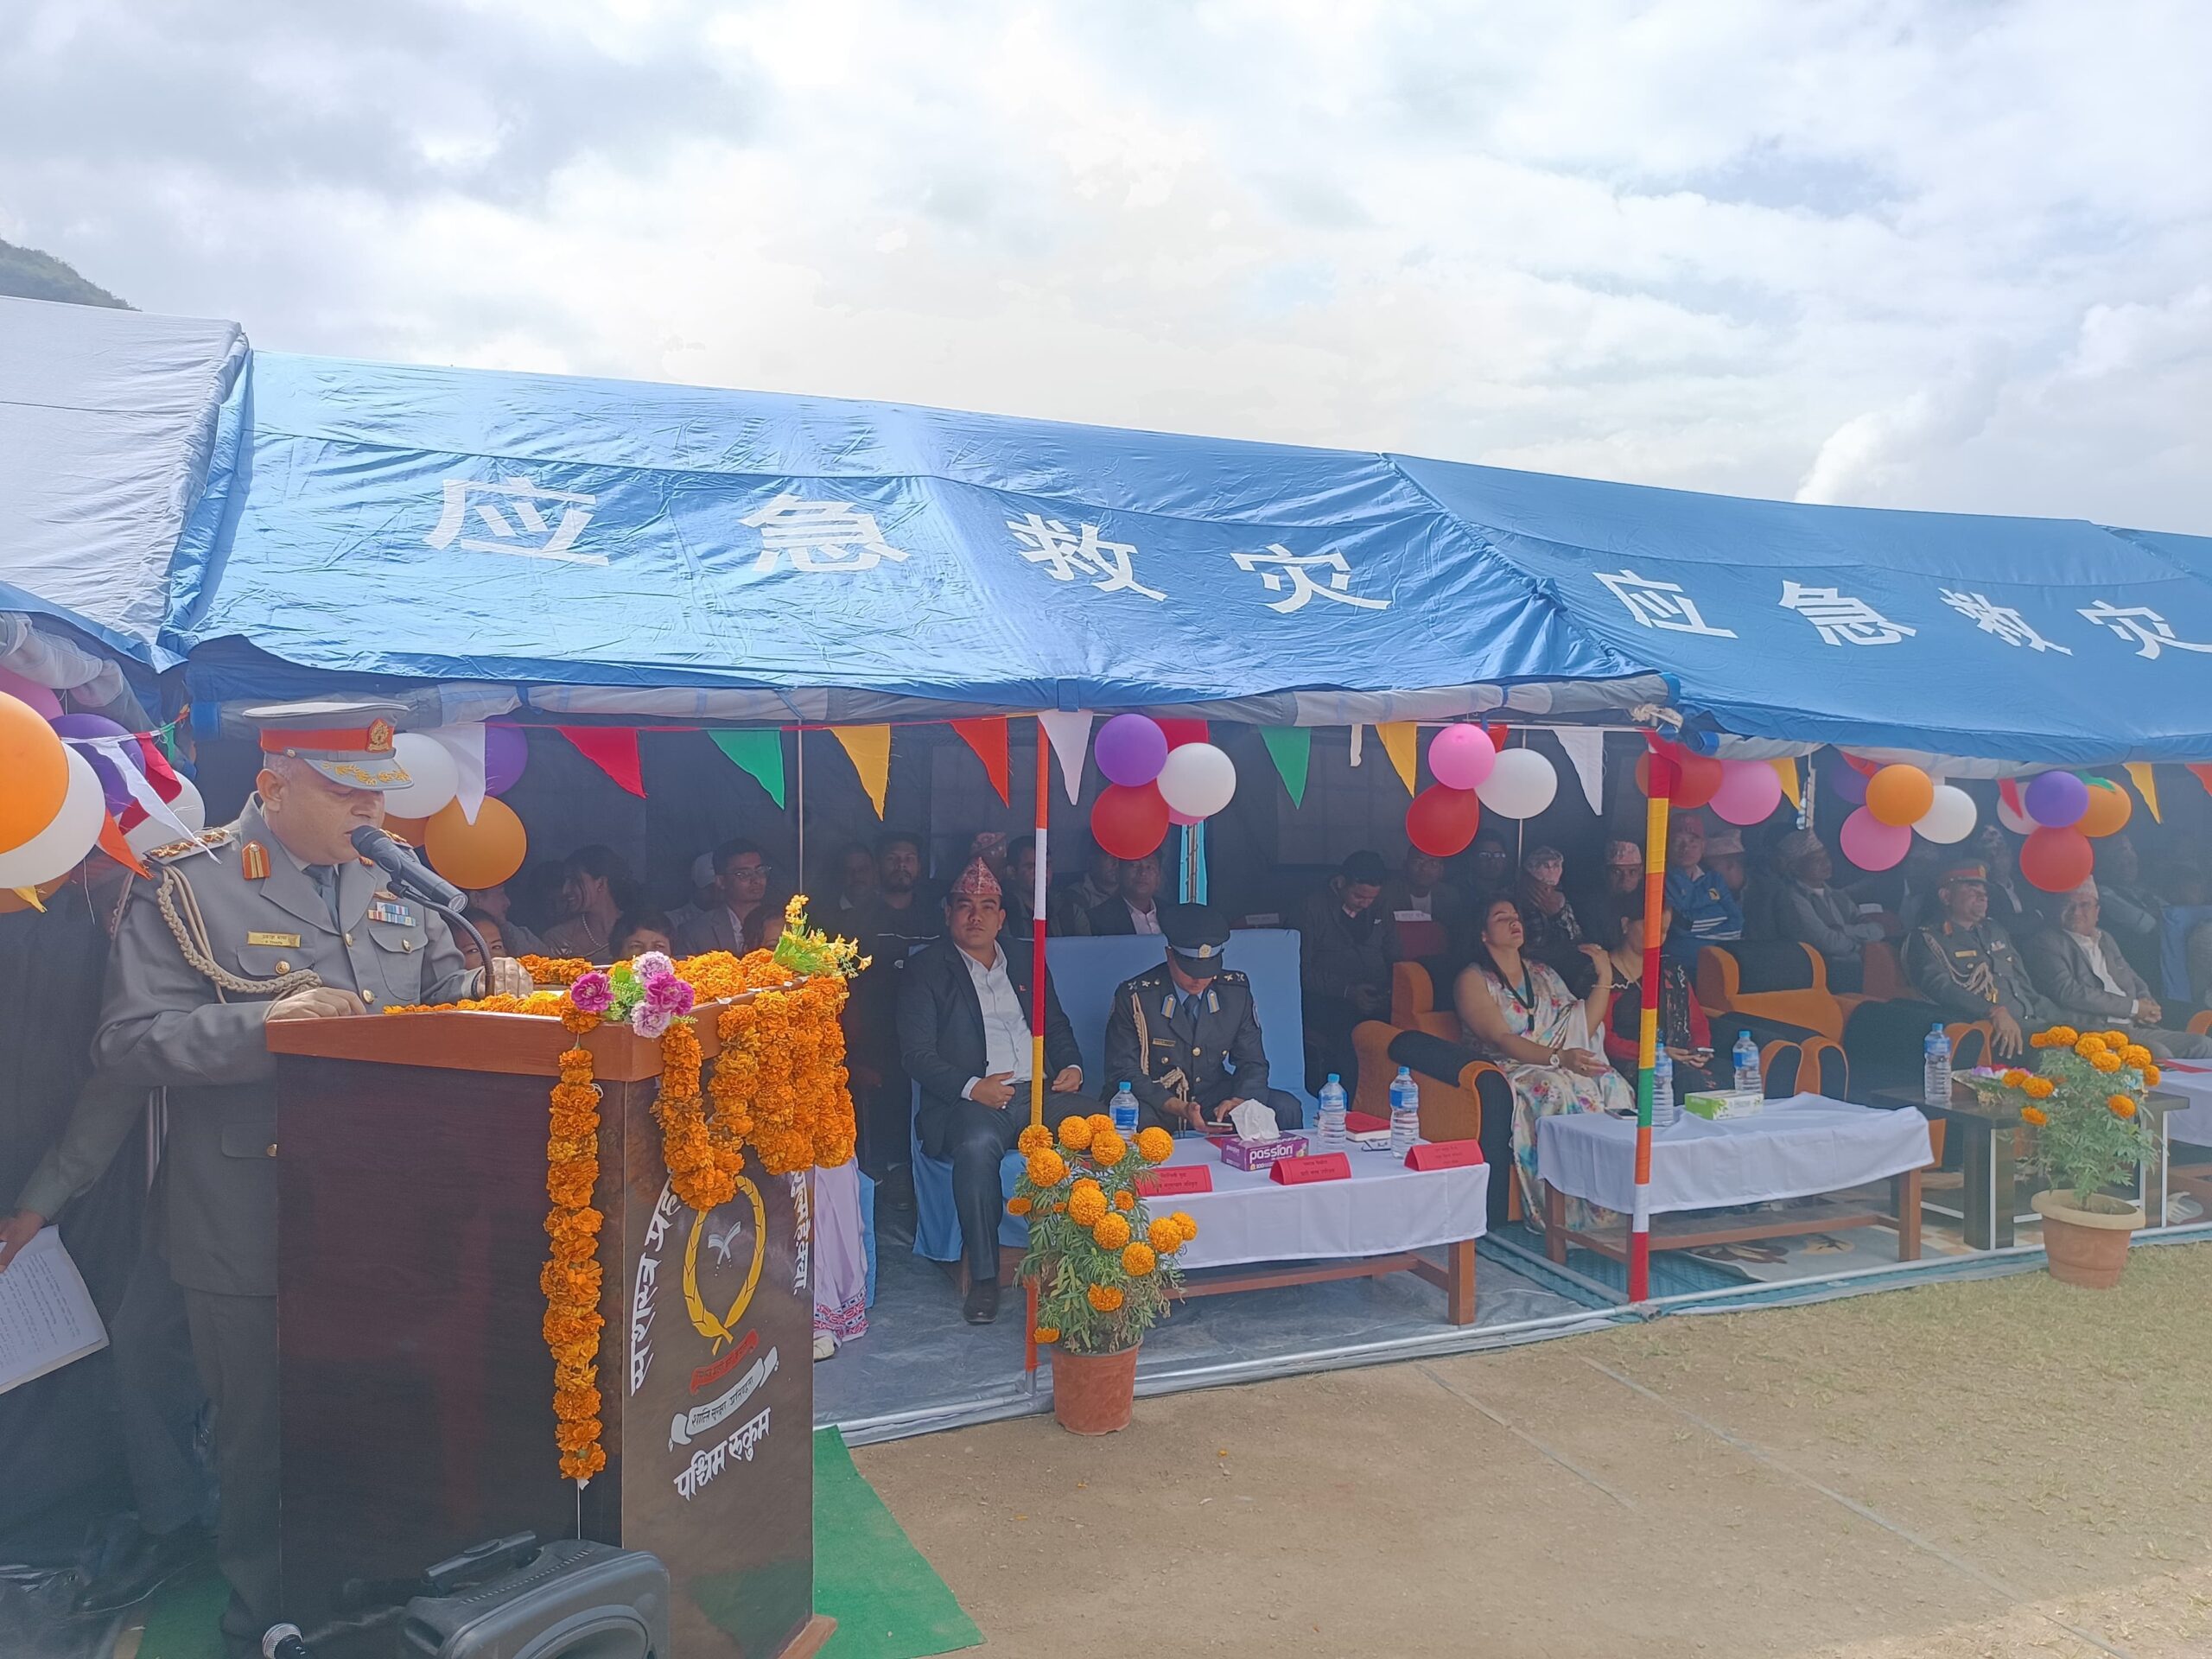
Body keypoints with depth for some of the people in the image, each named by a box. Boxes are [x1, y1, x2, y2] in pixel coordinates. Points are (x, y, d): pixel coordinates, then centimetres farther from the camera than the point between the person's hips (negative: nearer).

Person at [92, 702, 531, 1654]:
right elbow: (129, 1043, -14)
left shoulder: (393, 881, 8)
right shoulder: (188, 887, -9)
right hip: (252, 1234, -5)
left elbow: (434, 993, 17)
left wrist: (482, 985, -5)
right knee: (264, 1451, 11)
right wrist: (264, 1022, -27)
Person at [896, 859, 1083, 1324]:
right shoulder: (926, 971, 7)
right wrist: (972, 1087, -17)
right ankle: (983, 1278, -26)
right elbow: (917, 1054, -1)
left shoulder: (1026, 965, 22)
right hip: (972, 1101, -4)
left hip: (1037, 1094, 4)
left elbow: (1056, 1026, 26)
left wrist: (1071, 1066, 3)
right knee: (977, 1145, -38)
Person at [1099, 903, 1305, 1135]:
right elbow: (1123, 1073, -14)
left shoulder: (1236, 991, 0)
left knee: (1286, 1109, -17)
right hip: (1156, 1104, -4)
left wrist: (1238, 1102, -20)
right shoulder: (1134, 997, -12)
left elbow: (1252, 1063, 4)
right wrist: (1178, 1108, -29)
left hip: (1213, 1100, 4)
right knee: (1134, 1117, -38)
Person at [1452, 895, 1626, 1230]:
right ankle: (1570, 1213, -32)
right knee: (1558, 1090, -35)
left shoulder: (1542, 973, 20)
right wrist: (1559, 1057, -26)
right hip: (1509, 1070, -5)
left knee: (1610, 1083, -24)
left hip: (1562, 1064, 6)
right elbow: (1501, 1039, -14)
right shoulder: (1473, 980, 0)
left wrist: (1605, 976, 4)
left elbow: (1582, 1025, 10)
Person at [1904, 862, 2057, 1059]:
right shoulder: (1926, 939, 4)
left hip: (2032, 1021, 8)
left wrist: (2052, 1014, 6)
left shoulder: (1995, 930, 28)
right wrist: (1995, 1012, -27)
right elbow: (1940, 987, -14)